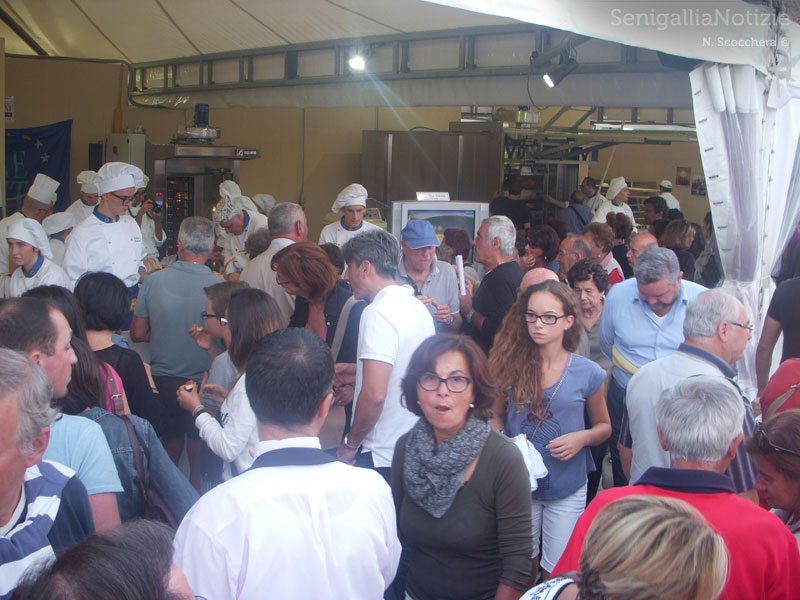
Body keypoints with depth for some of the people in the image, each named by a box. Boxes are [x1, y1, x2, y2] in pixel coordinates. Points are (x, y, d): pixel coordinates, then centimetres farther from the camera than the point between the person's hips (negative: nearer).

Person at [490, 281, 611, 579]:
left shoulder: (588, 373, -8)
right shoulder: (512, 364, -6)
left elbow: (604, 426, 5)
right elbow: (496, 414, 6)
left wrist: (582, 438, -16)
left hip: (567, 490, -1)